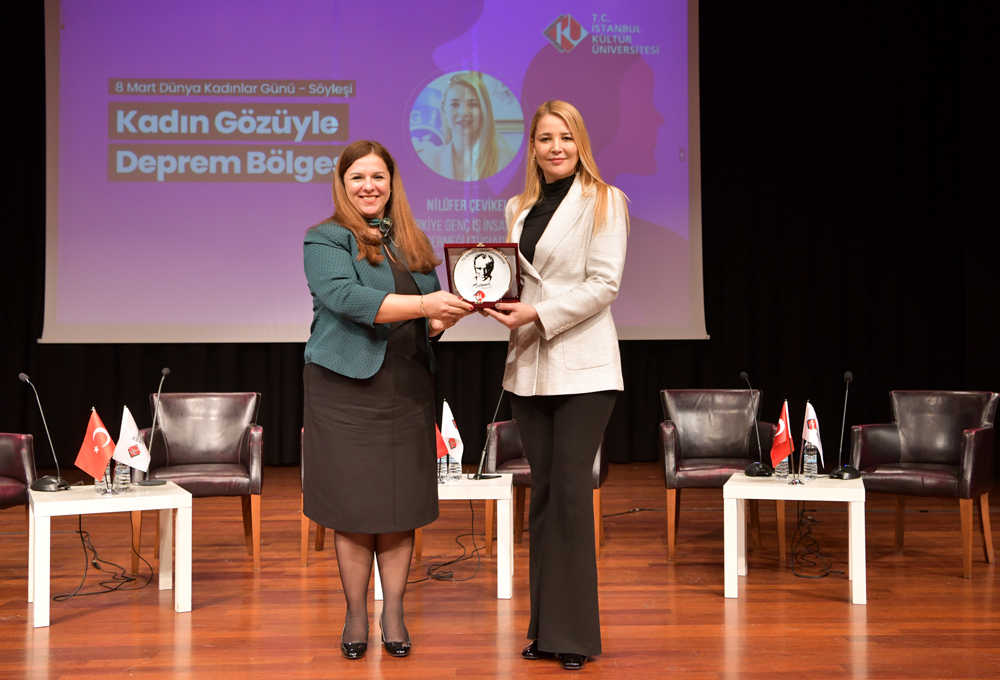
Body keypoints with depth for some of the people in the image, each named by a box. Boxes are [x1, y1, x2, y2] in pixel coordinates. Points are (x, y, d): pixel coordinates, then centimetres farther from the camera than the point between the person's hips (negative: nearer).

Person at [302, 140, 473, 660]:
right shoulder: (324, 241, -1)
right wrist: (422, 305, -25)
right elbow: (345, 296, -18)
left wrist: (446, 316, -7)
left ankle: (393, 613, 16)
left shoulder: (414, 243, 16)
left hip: (408, 391, 4)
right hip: (347, 388, -4)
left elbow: (434, 311, 18)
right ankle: (356, 615, 15)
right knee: (353, 505, 1)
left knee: (401, 503, 5)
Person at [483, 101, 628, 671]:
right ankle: (545, 628, 16)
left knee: (571, 491, -7)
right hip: (530, 366, 6)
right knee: (543, 493, 8)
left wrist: (539, 313, -16)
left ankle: (574, 634, 3)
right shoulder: (520, 207, 16)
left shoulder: (602, 201, -1)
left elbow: (604, 284, -9)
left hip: (582, 366, -5)